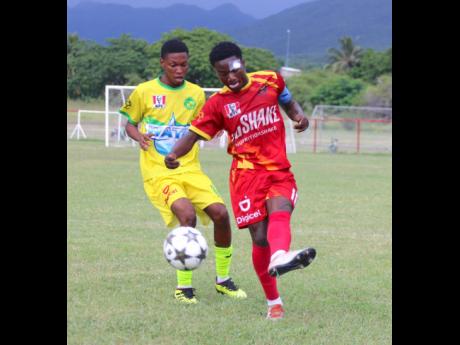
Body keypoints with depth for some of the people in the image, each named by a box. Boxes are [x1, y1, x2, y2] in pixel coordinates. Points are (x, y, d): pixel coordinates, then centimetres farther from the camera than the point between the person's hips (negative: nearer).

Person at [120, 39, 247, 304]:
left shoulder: (196, 93, 7)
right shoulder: (144, 92, -2)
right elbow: (130, 123, 10)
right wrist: (139, 136, -12)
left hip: (190, 170, 4)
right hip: (158, 173, -4)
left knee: (220, 212, -14)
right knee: (187, 214, -27)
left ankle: (223, 279, 9)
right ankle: (183, 287, -11)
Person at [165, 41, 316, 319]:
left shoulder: (271, 80, 7)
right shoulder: (218, 103, 3)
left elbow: (289, 102, 25)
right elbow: (194, 134, 0)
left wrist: (299, 114, 2)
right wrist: (174, 154, -19)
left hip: (280, 170, 1)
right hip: (247, 172, -1)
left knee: (280, 212, -31)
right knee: (259, 236, -9)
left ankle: (279, 258, -62)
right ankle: (273, 302, 3)